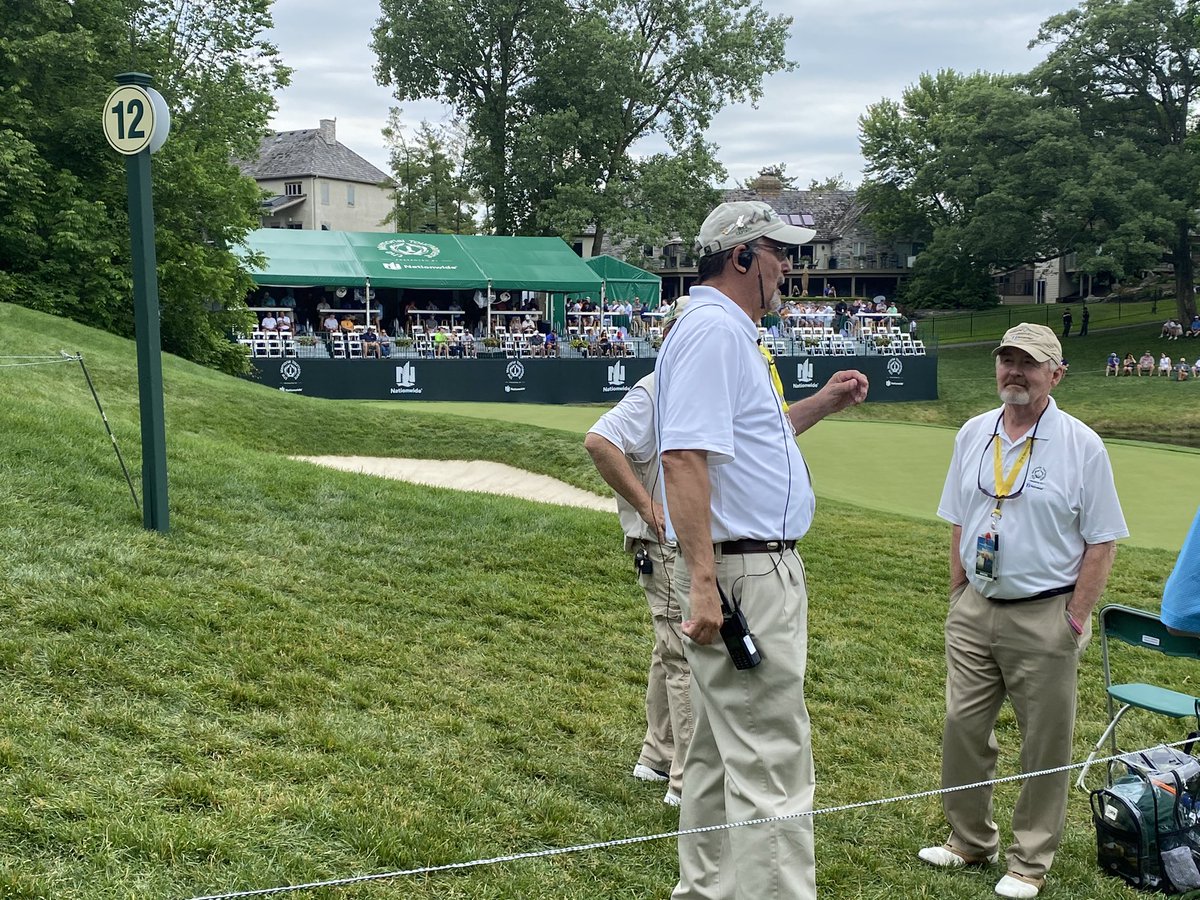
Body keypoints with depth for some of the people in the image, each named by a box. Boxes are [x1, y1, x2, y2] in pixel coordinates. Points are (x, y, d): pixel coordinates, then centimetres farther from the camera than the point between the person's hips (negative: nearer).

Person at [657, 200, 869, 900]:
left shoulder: (732, 332, 18)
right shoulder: (712, 330, -15)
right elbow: (685, 456, -25)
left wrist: (821, 405, 24)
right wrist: (702, 581, -29)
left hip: (761, 570, 11)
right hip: (742, 575, -11)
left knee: (722, 752, 18)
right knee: (772, 764, -9)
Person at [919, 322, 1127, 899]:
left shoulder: (1082, 446, -9)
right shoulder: (972, 435, 6)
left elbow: (1101, 542, -7)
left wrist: (1075, 618, -11)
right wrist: (958, 596, 9)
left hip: (1043, 619, -4)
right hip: (974, 611, 5)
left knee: (1045, 744, 5)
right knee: (962, 729, 10)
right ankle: (970, 840, 27)